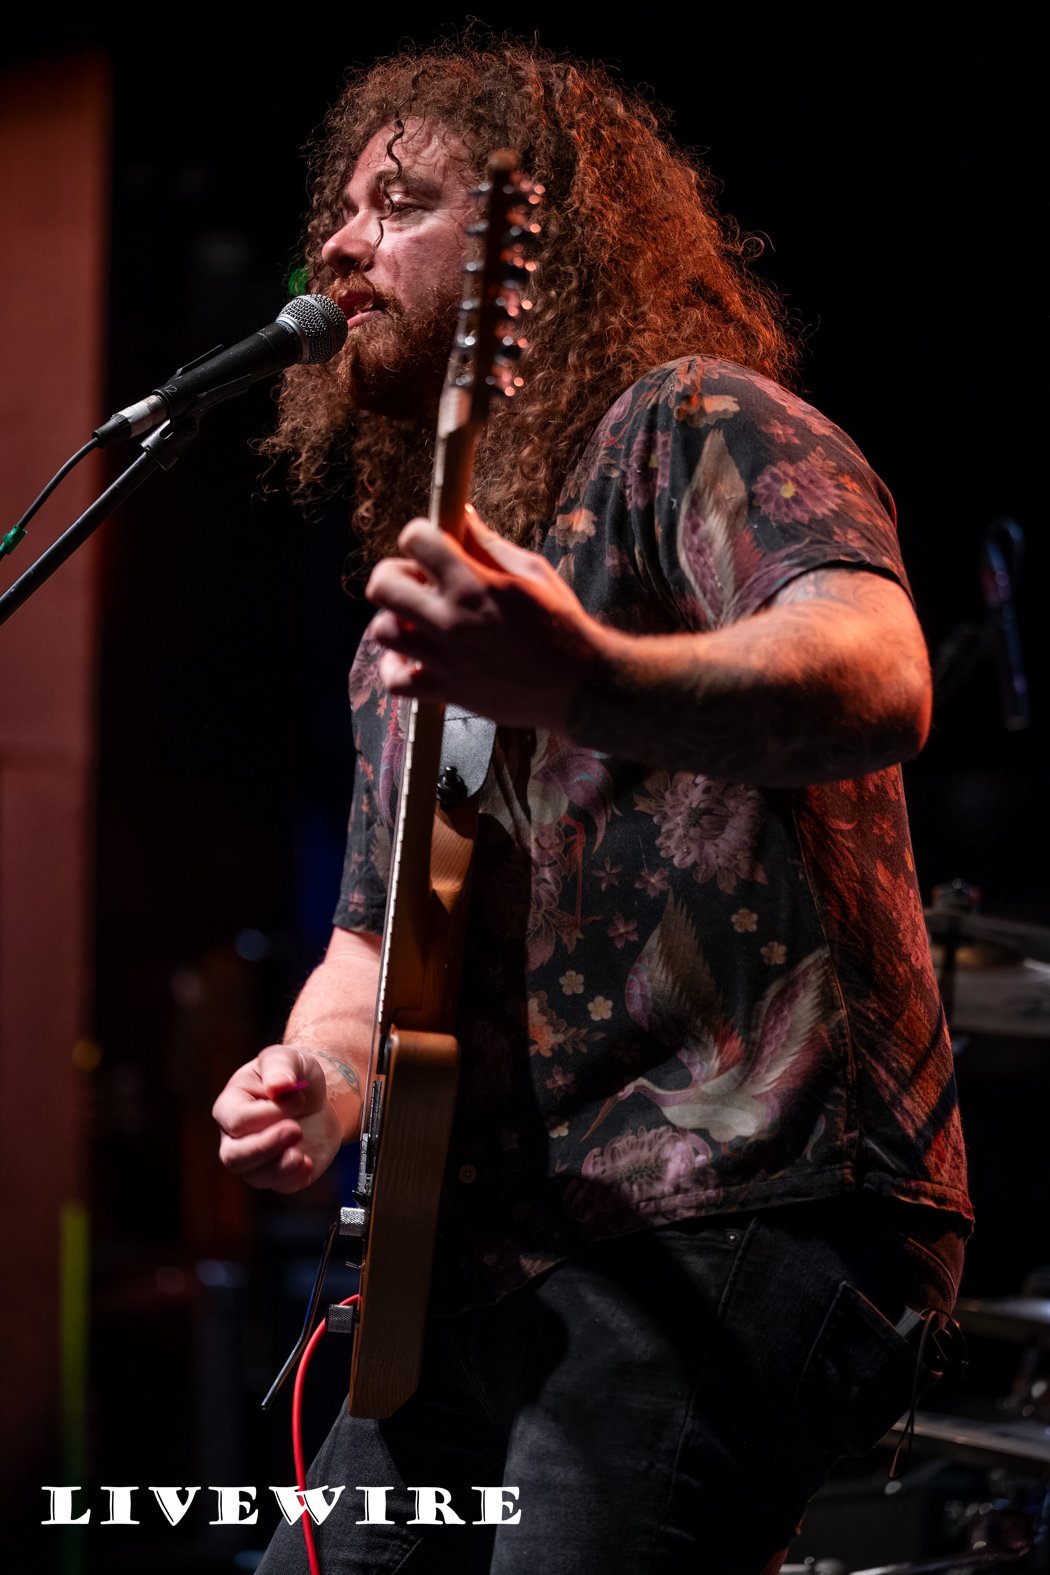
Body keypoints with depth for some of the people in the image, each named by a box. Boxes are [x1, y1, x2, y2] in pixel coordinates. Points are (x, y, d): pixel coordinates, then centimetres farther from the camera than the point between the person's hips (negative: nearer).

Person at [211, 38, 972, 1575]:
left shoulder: (690, 427, -4)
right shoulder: (426, 563, 22)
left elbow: (878, 680, -25)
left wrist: (580, 682, -44)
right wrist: (319, 1074, 5)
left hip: (741, 1215, -8)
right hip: (490, 1263, 9)